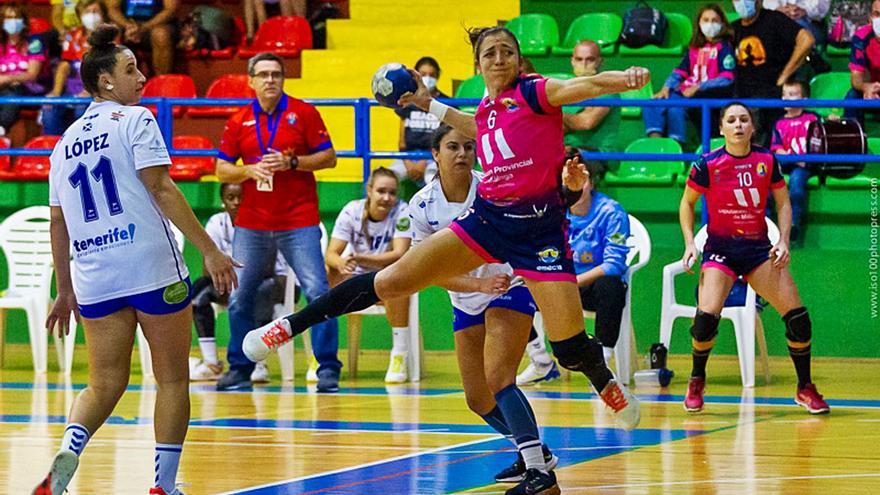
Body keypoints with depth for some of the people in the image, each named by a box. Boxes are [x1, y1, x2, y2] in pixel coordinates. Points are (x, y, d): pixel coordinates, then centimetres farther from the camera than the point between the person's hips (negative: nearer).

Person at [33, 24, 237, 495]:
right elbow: (161, 190, -12)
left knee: (104, 385, 7)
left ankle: (68, 451, -21)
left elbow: (57, 224, 16)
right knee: (172, 380, 8)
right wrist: (209, 249, -13)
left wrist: (65, 291, 24)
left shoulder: (66, 142, 15)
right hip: (152, 268, -5)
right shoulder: (134, 120, -2)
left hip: (94, 278, 5)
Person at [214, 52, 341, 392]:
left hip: (299, 223, -3)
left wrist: (291, 162, -15)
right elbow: (222, 170, 10)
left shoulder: (303, 113, 0)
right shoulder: (238, 122, 7)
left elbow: (328, 157, -1)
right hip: (251, 224, 3)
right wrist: (249, 171, -9)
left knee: (318, 293, -11)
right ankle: (239, 368, 15)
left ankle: (328, 368, -6)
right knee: (239, 297, 3)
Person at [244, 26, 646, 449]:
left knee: (572, 350, -6)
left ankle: (606, 383, 29)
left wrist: (626, 79, -46)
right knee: (391, 281, -2)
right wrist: (429, 105, 37)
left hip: (539, 229, -5)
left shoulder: (532, 93, -9)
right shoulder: (486, 110, 10)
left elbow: (586, 85, -26)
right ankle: (288, 326, 7)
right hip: (486, 219, 5)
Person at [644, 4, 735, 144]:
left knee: (676, 107, -33)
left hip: (712, 94, -7)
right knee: (652, 104, -16)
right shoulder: (694, 47, 21)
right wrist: (666, 88, 0)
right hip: (686, 91, 7)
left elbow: (727, 78, -9)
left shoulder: (724, 47, 1)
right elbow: (680, 71, 18)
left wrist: (698, 87, -14)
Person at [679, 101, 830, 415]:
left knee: (797, 316, -9)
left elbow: (783, 203, 10)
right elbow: (687, 203, 6)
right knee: (707, 316, -23)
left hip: (759, 248, 3)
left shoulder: (767, 160, -1)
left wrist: (783, 241, -2)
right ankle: (697, 381, 5)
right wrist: (689, 243, -4)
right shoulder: (708, 165, -8)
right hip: (720, 249, -2)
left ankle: (805, 388, 11)